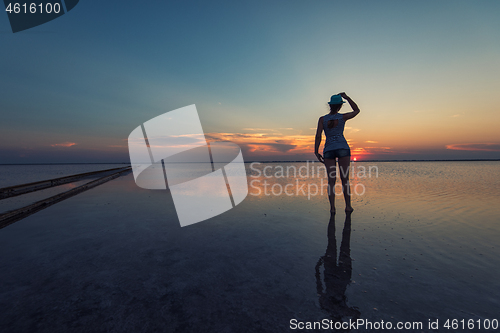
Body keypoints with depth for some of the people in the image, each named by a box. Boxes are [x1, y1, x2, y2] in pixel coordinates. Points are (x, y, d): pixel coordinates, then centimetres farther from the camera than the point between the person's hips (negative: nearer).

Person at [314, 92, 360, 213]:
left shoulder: (322, 119, 2)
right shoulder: (343, 117, 3)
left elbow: (318, 136, -4)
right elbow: (357, 110, 23)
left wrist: (316, 152, 2)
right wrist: (346, 97, 18)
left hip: (328, 150, 1)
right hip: (343, 148, -1)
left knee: (331, 180, 1)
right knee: (345, 179, 5)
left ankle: (332, 208, -3)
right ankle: (348, 206, 10)